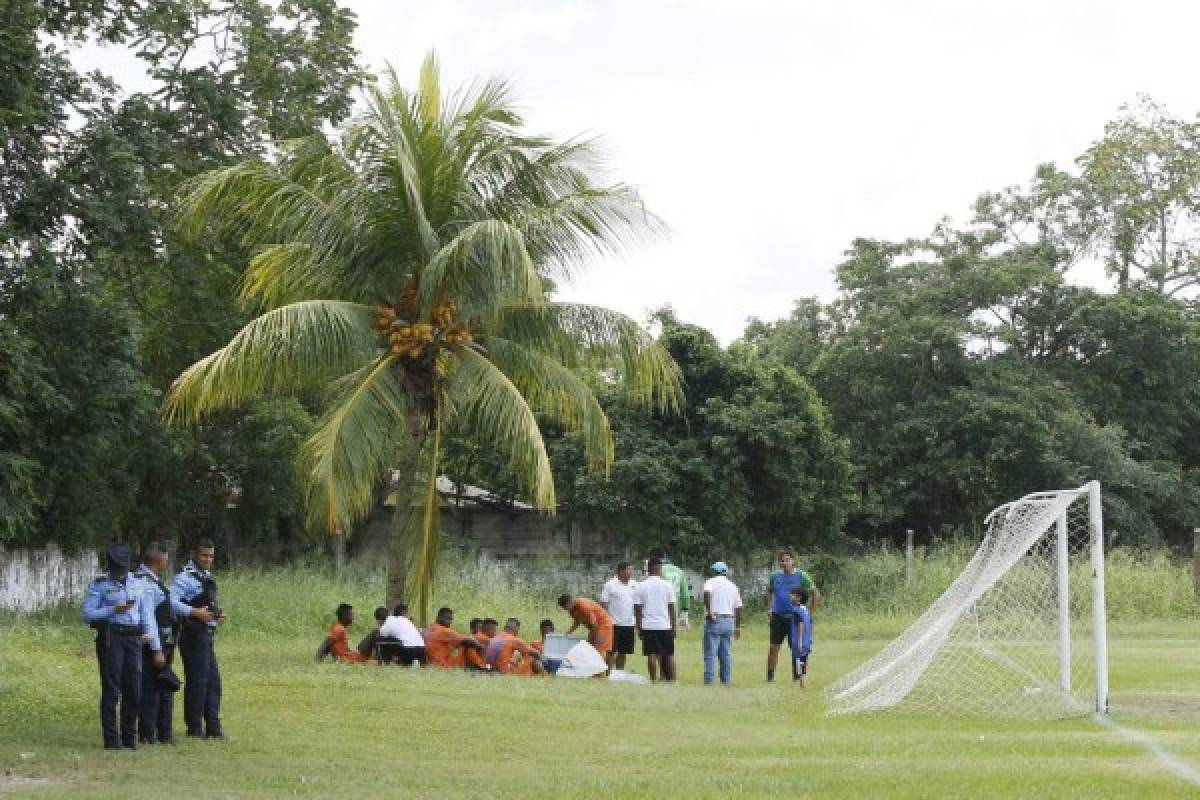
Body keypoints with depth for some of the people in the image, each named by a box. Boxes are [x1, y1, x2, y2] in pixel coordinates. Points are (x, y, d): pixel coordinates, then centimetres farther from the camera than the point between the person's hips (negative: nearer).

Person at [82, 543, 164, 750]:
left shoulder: (138, 584, 13)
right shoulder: (99, 585, 2)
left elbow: (147, 616, 13)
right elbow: (88, 614, -5)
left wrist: (156, 648, 9)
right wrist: (114, 610, -15)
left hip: (133, 639, 4)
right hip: (110, 638, -4)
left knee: (134, 690, 4)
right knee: (111, 690, -4)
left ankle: (129, 737, 14)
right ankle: (111, 739, 1)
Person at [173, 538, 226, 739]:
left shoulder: (207, 577, 15)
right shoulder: (186, 577, -13)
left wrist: (217, 614, 9)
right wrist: (195, 613, -25)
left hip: (206, 635, 9)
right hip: (193, 635, -9)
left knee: (213, 681, 11)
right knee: (196, 681, -4)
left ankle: (213, 726, 17)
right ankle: (195, 728, 4)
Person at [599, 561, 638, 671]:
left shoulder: (634, 585, 9)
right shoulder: (610, 585, -6)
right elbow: (603, 604, -6)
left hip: (629, 625, 5)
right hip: (614, 624, -5)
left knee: (623, 653, 10)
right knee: (612, 652, -3)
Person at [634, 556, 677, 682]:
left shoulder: (641, 586, 0)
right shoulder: (667, 586, 0)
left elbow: (637, 609, 1)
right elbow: (671, 609, 1)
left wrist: (639, 628, 7)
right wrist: (673, 627, 8)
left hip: (648, 626, 0)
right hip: (665, 625, 0)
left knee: (651, 655, 0)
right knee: (669, 655, 7)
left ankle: (654, 680, -3)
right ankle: (672, 679, 5)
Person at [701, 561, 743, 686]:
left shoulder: (711, 582, 0)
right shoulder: (732, 585, 15)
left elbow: (707, 593, -24)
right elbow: (738, 608, 14)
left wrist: (709, 611, -21)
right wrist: (738, 627, 20)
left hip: (714, 621, -5)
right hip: (729, 621, 5)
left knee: (710, 653, -4)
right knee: (726, 653, 11)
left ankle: (709, 681, -8)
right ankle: (726, 680, 11)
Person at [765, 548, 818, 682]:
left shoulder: (801, 576, -3)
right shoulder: (775, 576, 6)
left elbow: (816, 594, 2)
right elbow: (769, 591, 25)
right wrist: (769, 608, 15)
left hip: (794, 617, -2)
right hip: (777, 617, 2)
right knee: (773, 648, 2)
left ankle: (796, 677, 9)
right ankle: (770, 677, 7)